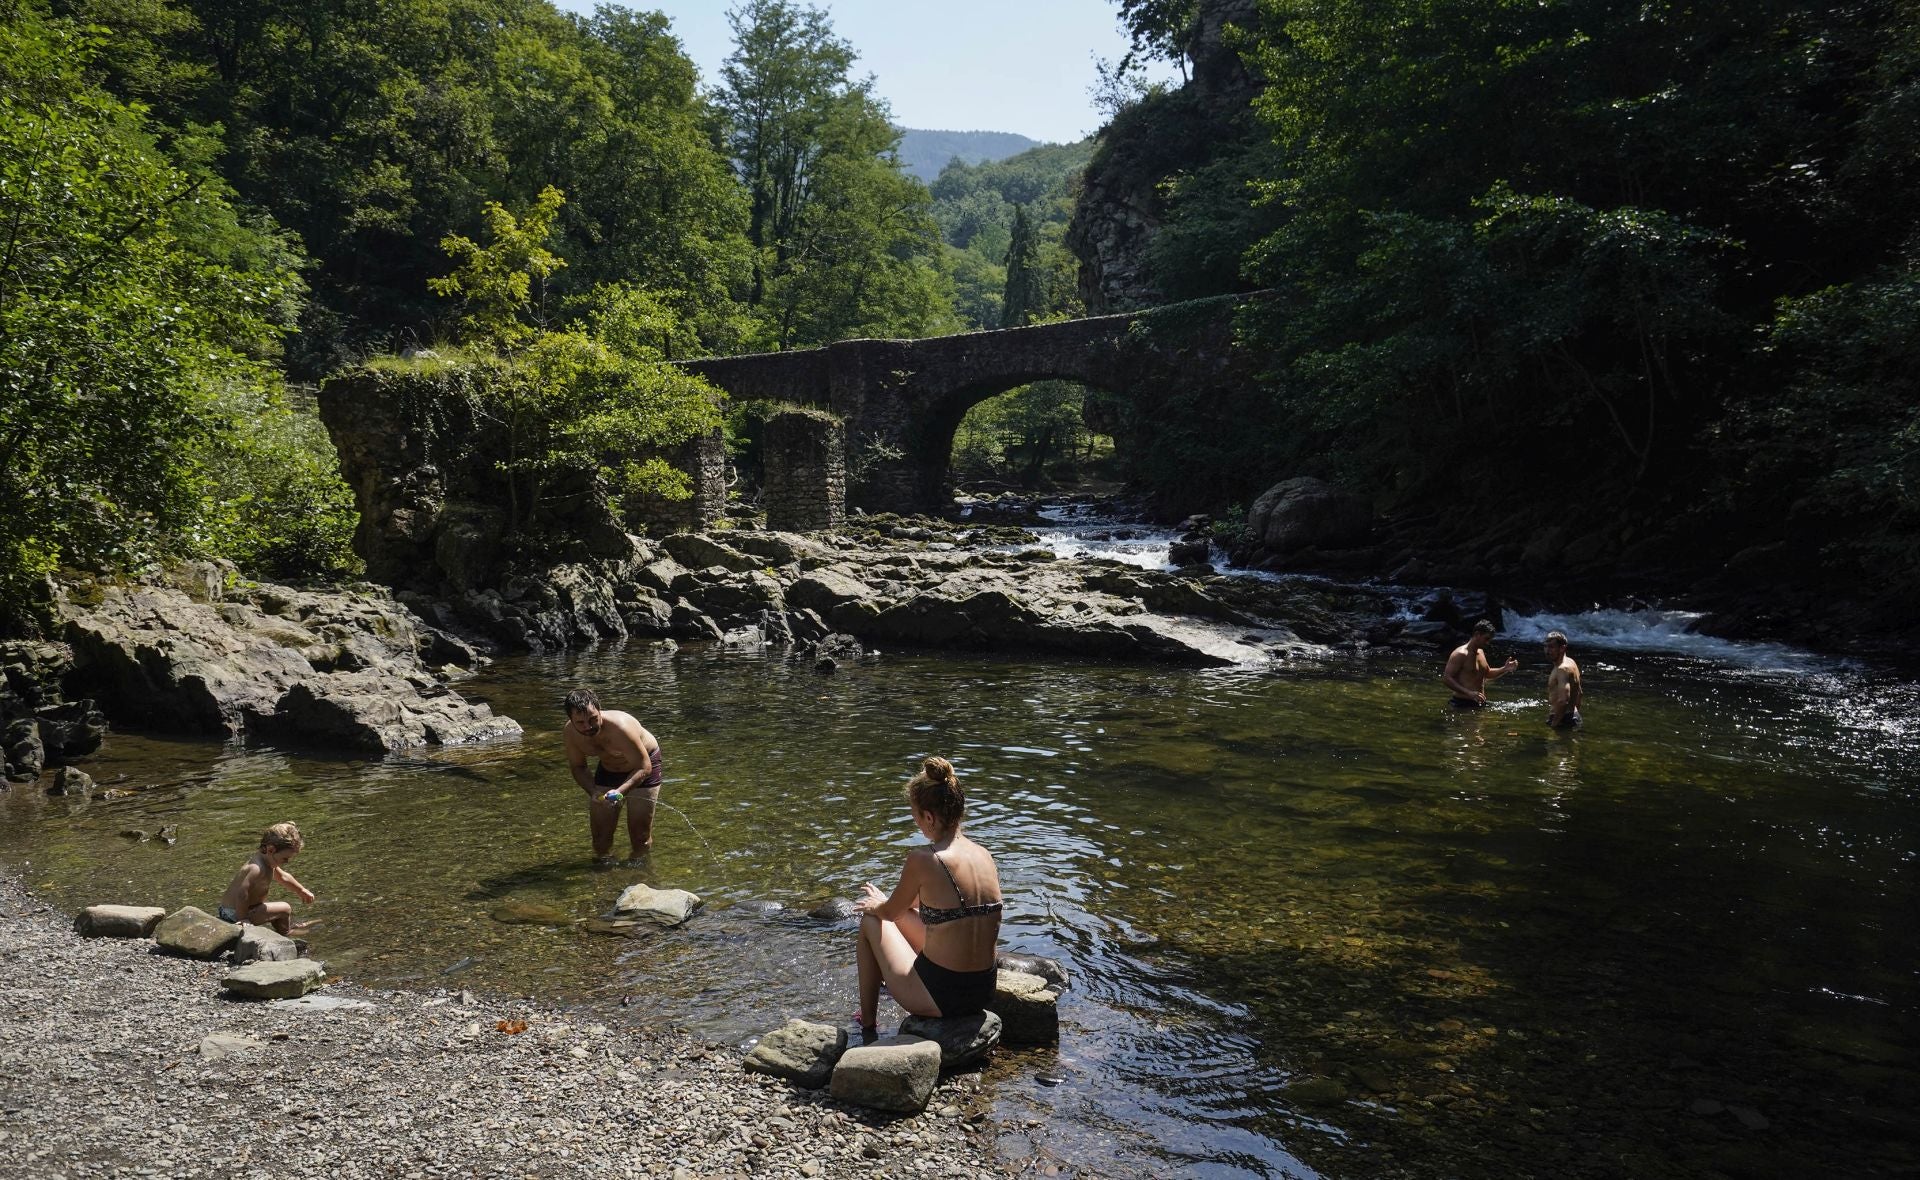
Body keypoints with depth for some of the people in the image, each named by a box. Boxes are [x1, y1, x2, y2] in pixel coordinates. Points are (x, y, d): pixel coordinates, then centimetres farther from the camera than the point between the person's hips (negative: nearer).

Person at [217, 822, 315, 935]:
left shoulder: (268, 861, 5)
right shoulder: (258, 868, -28)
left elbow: (283, 876, 24)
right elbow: (241, 894, -37)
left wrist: (302, 890, 34)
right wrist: (242, 920, -31)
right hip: (234, 915, -11)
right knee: (285, 909, -9)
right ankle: (286, 934, 13)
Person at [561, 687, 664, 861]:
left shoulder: (620, 728, -39)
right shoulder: (571, 731, -23)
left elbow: (644, 767, -31)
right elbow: (577, 767, -6)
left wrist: (620, 791, -45)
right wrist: (593, 792, -24)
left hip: (642, 769, -5)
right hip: (608, 769, 5)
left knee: (640, 834, -6)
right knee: (600, 834, 3)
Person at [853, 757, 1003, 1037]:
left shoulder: (924, 859, -19)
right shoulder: (984, 855, 1)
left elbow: (891, 912, -1)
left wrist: (876, 906, 23)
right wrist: (887, 904, 31)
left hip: (939, 998, -6)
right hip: (984, 993, 6)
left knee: (871, 921, 18)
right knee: (904, 915, 27)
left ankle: (867, 1025, 29)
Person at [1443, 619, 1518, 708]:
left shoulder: (1480, 652, 16)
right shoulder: (1460, 654, -14)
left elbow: (1487, 673, 31)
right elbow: (1447, 678, -20)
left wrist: (1505, 669, 12)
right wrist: (1468, 693, -29)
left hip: (1480, 703, 8)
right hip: (1464, 704, -8)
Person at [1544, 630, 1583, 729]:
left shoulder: (1562, 669, -19)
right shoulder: (1570, 663, 16)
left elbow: (1563, 700, -30)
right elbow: (1578, 693, 26)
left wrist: (1554, 724, -26)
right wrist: (1575, 713, 31)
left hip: (1563, 719, -11)